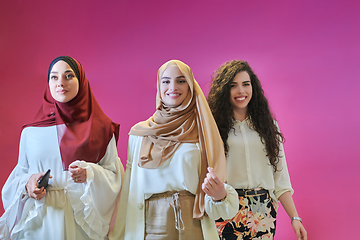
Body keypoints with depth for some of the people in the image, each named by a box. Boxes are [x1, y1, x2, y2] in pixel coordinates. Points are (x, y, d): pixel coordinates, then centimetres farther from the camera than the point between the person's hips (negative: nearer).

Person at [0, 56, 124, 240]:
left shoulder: (101, 129, 0)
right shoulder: (30, 132, 5)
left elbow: (114, 175, 1)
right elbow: (19, 175, 12)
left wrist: (90, 174, -18)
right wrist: (27, 184, -10)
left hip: (83, 220, -1)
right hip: (40, 223, 2)